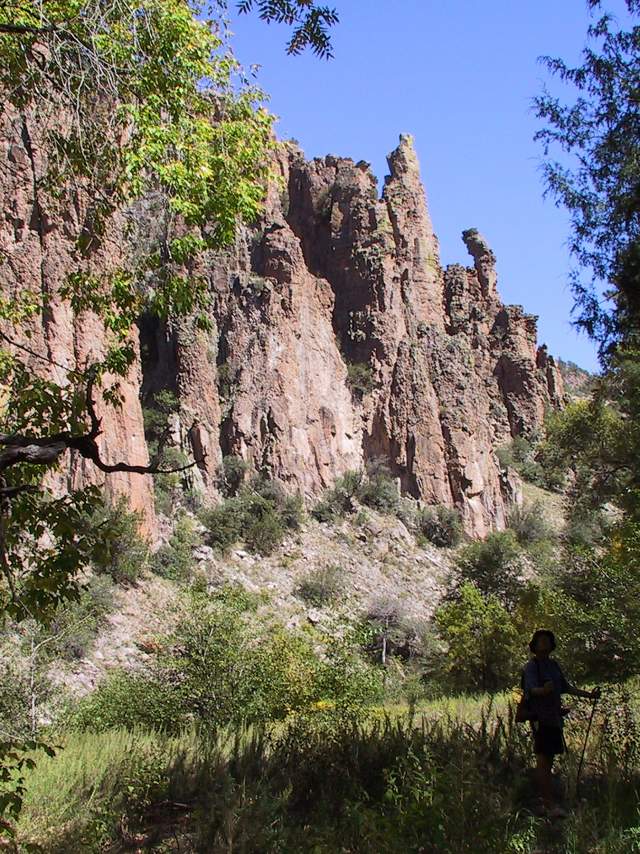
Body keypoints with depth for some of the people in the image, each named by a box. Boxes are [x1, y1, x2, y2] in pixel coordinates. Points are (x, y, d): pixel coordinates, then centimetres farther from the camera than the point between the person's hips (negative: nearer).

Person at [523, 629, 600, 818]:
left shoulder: (554, 665, 14)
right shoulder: (531, 666, -9)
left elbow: (566, 687, 21)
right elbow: (532, 689, -24)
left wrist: (589, 695, 17)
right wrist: (544, 690, -46)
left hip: (555, 718, 8)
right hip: (540, 718, -8)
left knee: (549, 760, 10)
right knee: (543, 761, -8)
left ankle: (544, 802, 16)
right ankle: (550, 805, -10)